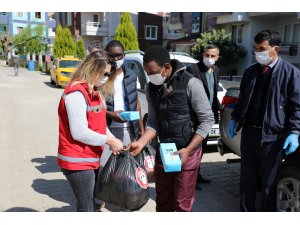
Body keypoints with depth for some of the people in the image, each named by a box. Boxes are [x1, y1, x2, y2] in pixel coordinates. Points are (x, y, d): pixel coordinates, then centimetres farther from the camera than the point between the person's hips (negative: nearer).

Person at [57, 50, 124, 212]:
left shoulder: (93, 91, 10)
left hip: (90, 159, 9)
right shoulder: (76, 93, -21)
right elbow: (79, 133, -24)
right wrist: (109, 140, -16)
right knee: (86, 207, 2)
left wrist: (112, 140, -3)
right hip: (77, 162, -9)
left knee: (92, 202, 19)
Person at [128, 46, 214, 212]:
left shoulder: (190, 84, -16)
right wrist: (141, 143, -13)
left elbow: (207, 120, -14)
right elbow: (153, 122, 4)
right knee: (162, 200, 16)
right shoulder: (151, 88, 1)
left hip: (187, 151, -5)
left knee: (182, 203, 5)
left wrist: (187, 150, -19)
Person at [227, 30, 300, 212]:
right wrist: (234, 119, 9)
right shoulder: (250, 71, 9)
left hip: (272, 137, -5)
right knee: (247, 178, 16)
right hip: (249, 132, 5)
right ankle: (246, 211, 33)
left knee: (269, 183, 9)